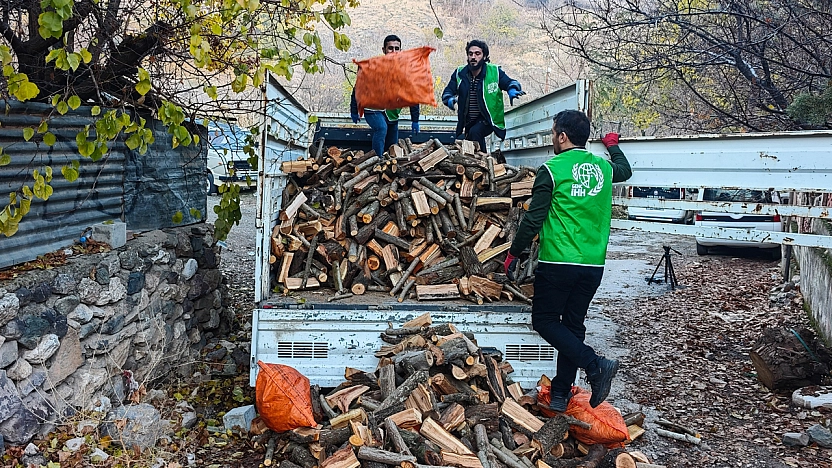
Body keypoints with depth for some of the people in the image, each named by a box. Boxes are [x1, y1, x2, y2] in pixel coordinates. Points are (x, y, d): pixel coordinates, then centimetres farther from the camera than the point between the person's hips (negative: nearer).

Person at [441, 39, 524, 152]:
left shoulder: (494, 72, -6)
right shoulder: (460, 73, 1)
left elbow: (510, 83, 2)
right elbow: (447, 93, 0)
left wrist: (512, 91, -24)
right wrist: (453, 102, -25)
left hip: (487, 120, -4)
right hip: (466, 122, 4)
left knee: (475, 132, -33)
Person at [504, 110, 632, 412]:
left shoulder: (552, 169, -9)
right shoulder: (604, 168, 8)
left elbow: (533, 219, -10)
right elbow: (626, 170, 34)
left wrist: (513, 254, 0)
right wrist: (613, 146, 51)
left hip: (557, 262, -6)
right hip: (593, 265, 6)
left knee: (544, 321, 6)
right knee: (573, 324, 13)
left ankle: (595, 365, -10)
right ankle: (561, 393, 18)